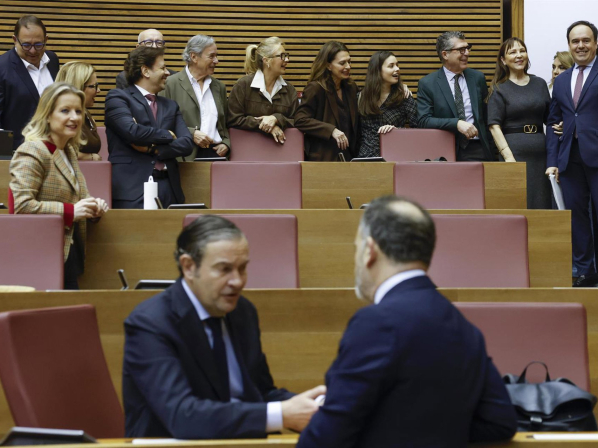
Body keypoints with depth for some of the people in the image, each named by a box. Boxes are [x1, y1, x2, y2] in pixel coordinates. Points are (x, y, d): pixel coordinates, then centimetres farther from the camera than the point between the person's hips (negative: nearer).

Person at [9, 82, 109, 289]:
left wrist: (93, 207, 5)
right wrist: (70, 211, -22)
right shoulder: (32, 152, -13)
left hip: (68, 255, 9)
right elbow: (21, 204, -22)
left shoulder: (68, 151, 15)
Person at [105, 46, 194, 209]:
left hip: (168, 188, 5)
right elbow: (132, 131, -14)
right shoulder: (117, 97, 3)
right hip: (132, 189, -5)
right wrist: (168, 135, 1)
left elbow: (187, 143, 7)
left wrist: (152, 148, -8)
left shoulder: (170, 106, 20)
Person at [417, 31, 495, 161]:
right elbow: (423, 121, -7)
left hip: (477, 150, 3)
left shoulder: (478, 78, 12)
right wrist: (456, 123, -18)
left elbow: (486, 113, 16)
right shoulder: (427, 84, 2)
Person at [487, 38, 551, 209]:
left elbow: (549, 118, 18)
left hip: (540, 150, 4)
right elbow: (494, 126, -7)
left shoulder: (540, 84, 14)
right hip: (514, 150, -4)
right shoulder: (499, 89, 1)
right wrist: (507, 155, -18)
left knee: (542, 202, 2)